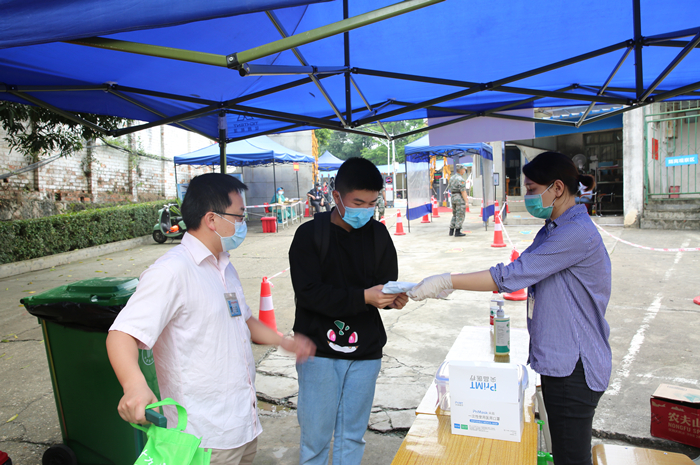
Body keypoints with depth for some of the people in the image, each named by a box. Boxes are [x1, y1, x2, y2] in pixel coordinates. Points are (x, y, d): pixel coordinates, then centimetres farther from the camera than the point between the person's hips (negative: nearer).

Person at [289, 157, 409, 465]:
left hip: (365, 350, 3)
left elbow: (386, 282, 7)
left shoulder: (378, 234, 3)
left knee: (353, 435, 15)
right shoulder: (310, 234, -9)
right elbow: (308, 292, -17)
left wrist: (393, 298, -17)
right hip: (319, 349, -3)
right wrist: (362, 297, -24)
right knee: (315, 434, 7)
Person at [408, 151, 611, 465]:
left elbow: (513, 275, -27)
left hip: (575, 368, -10)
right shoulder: (552, 229, 12)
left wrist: (446, 281, -24)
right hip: (561, 361, 10)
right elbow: (519, 271, 13)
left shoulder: (577, 232, -22)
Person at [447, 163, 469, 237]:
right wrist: (466, 201, -17)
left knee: (455, 215, 16)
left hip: (453, 198, 8)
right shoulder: (461, 179, -15)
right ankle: (457, 232, -2)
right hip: (460, 198, -8)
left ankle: (451, 231, 15)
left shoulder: (452, 178, 12)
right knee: (460, 216, -2)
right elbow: (463, 191, -19)